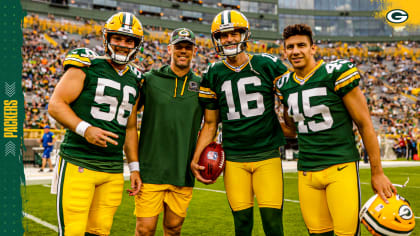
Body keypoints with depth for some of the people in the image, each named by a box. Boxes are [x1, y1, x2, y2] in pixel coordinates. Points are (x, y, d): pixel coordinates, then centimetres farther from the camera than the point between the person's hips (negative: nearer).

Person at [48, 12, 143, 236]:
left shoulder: (134, 81, 16)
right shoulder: (87, 66, -2)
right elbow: (55, 105, -7)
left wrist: (134, 167, 17)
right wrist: (85, 129, -22)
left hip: (113, 170, 5)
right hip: (78, 163, -5)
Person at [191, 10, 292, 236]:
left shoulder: (268, 65, -1)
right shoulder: (213, 75, 6)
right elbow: (210, 124, 11)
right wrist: (196, 158, 4)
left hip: (267, 155, -1)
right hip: (234, 159, 2)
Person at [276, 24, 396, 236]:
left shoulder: (336, 73, -6)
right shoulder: (285, 85, 9)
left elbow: (364, 124, -3)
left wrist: (377, 173, -2)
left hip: (341, 166, -4)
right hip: (307, 171, 5)